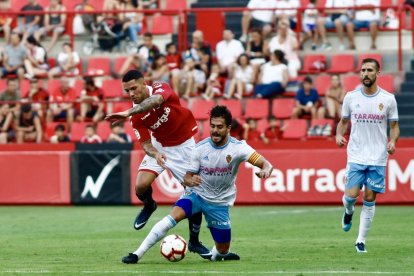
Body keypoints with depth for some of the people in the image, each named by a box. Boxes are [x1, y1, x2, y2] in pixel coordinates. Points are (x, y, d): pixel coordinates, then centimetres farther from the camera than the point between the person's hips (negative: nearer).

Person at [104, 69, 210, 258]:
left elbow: (155, 101, -48)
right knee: (141, 186, -20)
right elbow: (145, 143, -13)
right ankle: (148, 206, 17)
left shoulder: (161, 88, -24)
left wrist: (127, 113, -62)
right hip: (160, 146, 2)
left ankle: (194, 242, 17)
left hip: (184, 146, -2)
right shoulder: (136, 116, -15)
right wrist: (155, 154, -37)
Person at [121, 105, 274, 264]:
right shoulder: (201, 148, -10)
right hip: (197, 194, -1)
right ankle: (137, 255, -31)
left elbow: (266, 164, -21)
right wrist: (190, 181, -31)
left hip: (220, 203, 1)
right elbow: (187, 177, -5)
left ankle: (218, 254, 44)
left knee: (222, 251, 3)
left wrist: (265, 170, -46)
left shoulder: (238, 147, -14)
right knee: (174, 216, -30)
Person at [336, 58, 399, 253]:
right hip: (356, 156, 0)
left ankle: (361, 240, 11)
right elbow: (343, 121, 13)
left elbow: (394, 126, 8)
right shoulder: (351, 97, 1)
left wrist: (392, 141, -12)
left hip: (378, 158, 0)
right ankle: (348, 211, 27)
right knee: (351, 195, -10)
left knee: (369, 200, 1)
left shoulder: (388, 99, -1)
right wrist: (339, 135, -8)